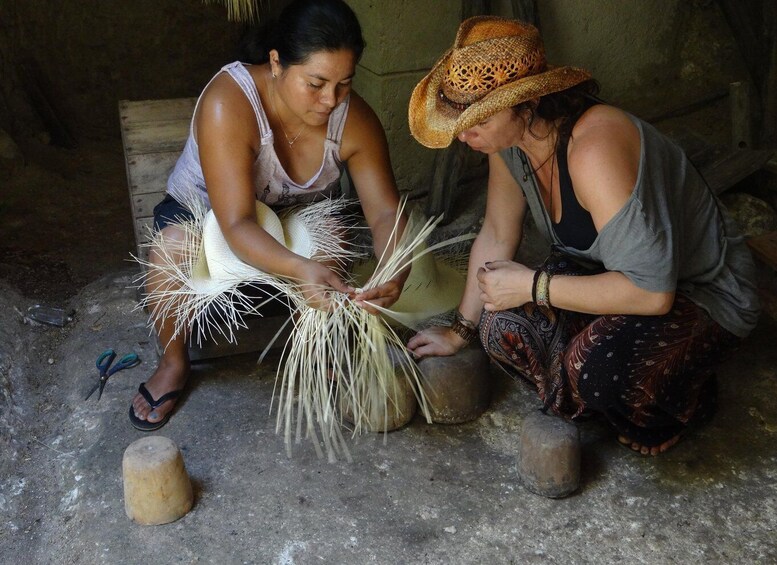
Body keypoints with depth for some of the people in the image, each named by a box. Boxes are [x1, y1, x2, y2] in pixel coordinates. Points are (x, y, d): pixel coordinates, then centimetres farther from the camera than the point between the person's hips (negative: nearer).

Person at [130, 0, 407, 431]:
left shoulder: (354, 119, -25)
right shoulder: (228, 103, -37)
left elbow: (385, 212, -23)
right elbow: (236, 225, -41)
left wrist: (393, 273, -44)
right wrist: (299, 269, -59)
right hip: (204, 208, -2)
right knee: (170, 254, -33)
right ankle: (174, 363, -3)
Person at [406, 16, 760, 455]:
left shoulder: (594, 150, -36)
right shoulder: (510, 135, -11)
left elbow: (651, 291, -36)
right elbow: (496, 236, 2)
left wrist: (532, 285, -29)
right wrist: (460, 331, 7)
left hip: (702, 293, -6)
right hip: (614, 272, 6)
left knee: (597, 366, -34)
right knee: (503, 328, -19)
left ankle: (683, 396, 1)